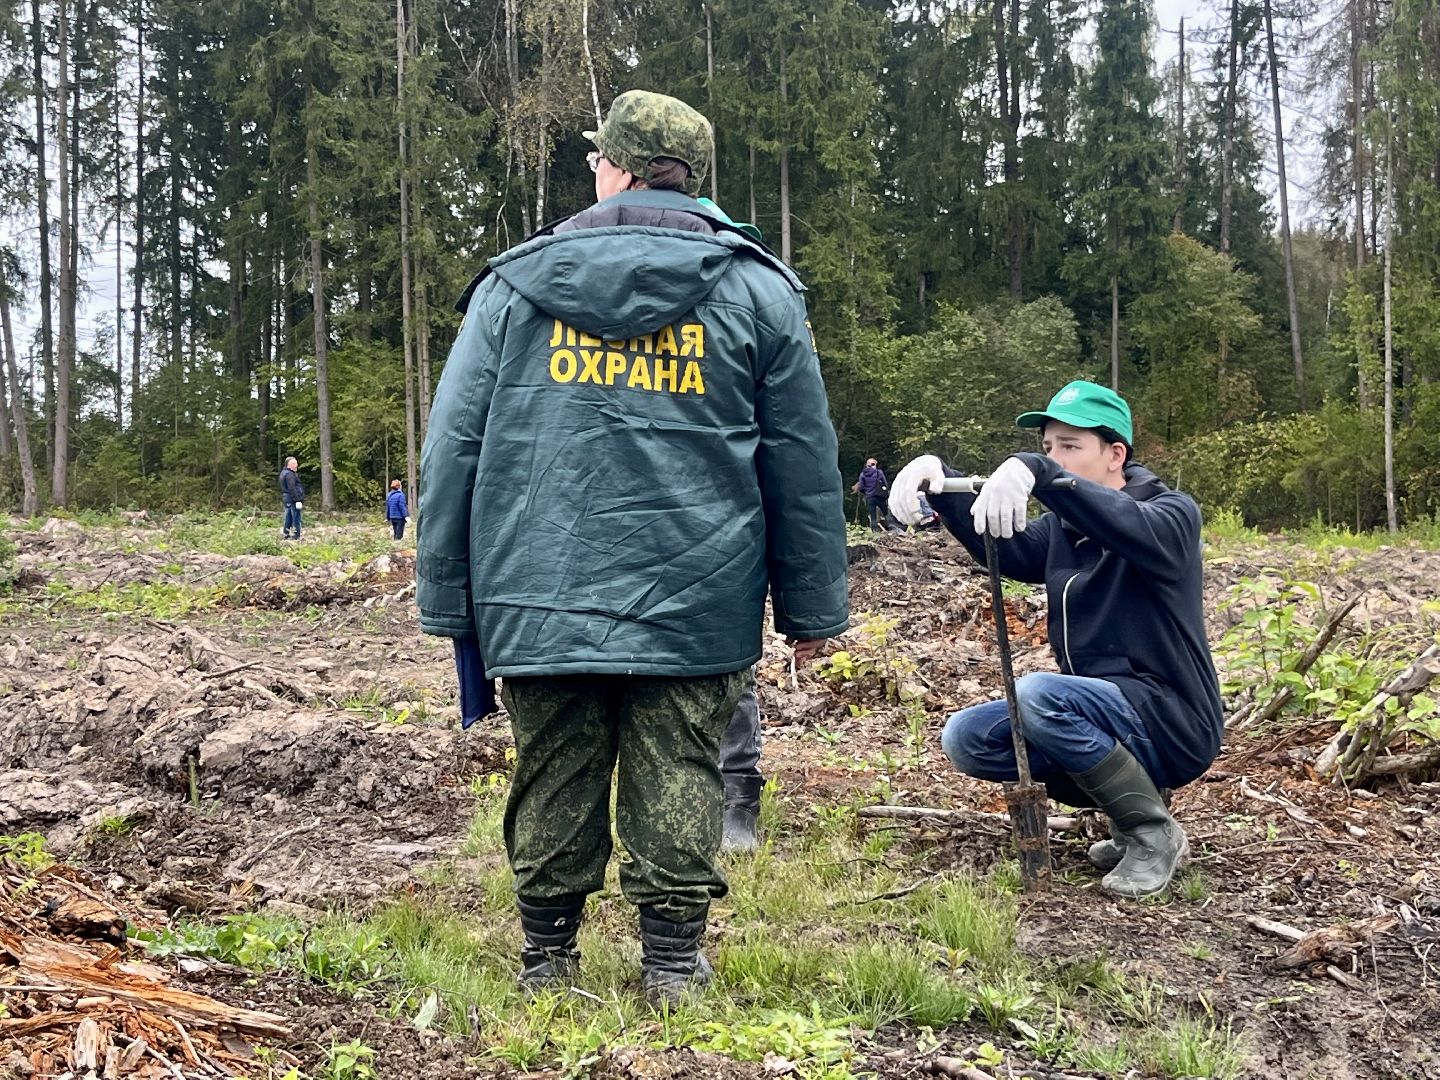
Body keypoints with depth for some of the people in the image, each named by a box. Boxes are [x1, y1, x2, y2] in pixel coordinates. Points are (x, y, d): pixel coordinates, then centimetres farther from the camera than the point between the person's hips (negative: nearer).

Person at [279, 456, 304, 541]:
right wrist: (298, 500, -22)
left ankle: (285, 534, 22)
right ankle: (296, 537, -6)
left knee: (288, 518, 17)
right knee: (296, 519, -6)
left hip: (286, 498, 10)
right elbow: (292, 489, -21)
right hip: (292, 499, -10)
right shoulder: (289, 474, -16)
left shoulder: (284, 473, 16)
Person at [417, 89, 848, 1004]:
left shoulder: (512, 285, 8)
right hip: (694, 608, -1)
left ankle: (547, 956, 22)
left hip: (540, 602, 1)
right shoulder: (757, 291, 6)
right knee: (677, 778, 6)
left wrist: (449, 601, 12)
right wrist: (812, 608, 10)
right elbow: (803, 462, 5)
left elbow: (452, 450, 7)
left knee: (553, 778, 11)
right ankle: (673, 960, 12)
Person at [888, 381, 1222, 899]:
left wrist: (1034, 472, -47)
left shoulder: (1173, 513, -9)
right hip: (1101, 714, 7)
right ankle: (1128, 803, 3)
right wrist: (939, 480, -24)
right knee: (965, 737, -7)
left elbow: (1132, 528, -33)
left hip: (1172, 722, -7)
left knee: (1038, 694, -30)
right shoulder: (1062, 530, 13)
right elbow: (1004, 548, -7)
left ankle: (1154, 833, -13)